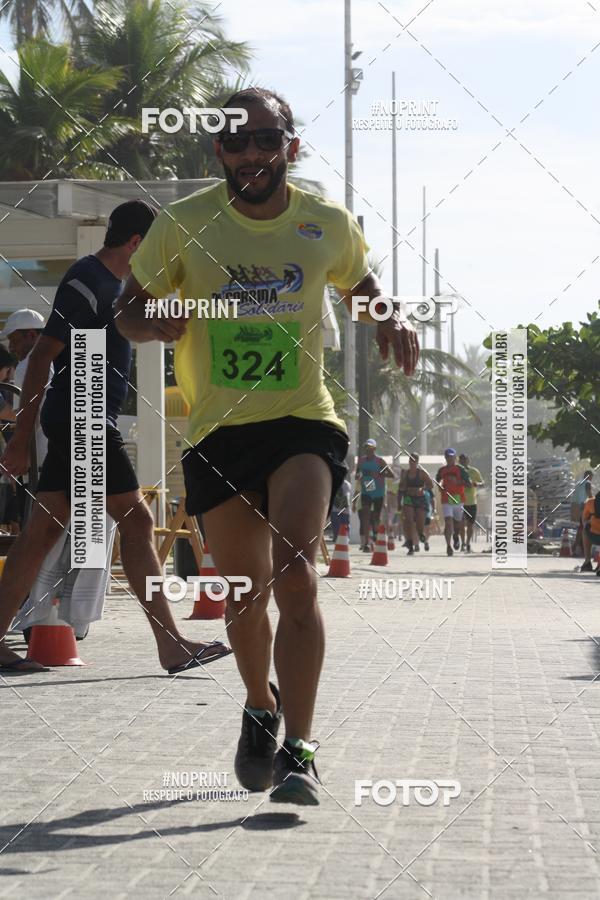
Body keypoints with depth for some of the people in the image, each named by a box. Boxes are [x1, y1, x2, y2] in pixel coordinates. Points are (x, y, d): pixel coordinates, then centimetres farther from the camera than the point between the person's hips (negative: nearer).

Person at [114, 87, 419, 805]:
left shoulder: (328, 225, 1)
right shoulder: (183, 225, -3)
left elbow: (359, 286, 22)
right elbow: (128, 307, 8)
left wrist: (390, 321, -1)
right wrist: (156, 322, -15)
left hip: (303, 422, -1)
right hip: (216, 431, 1)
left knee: (294, 572, -22)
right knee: (244, 593, 7)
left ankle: (298, 751, -19)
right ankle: (260, 707, 39)